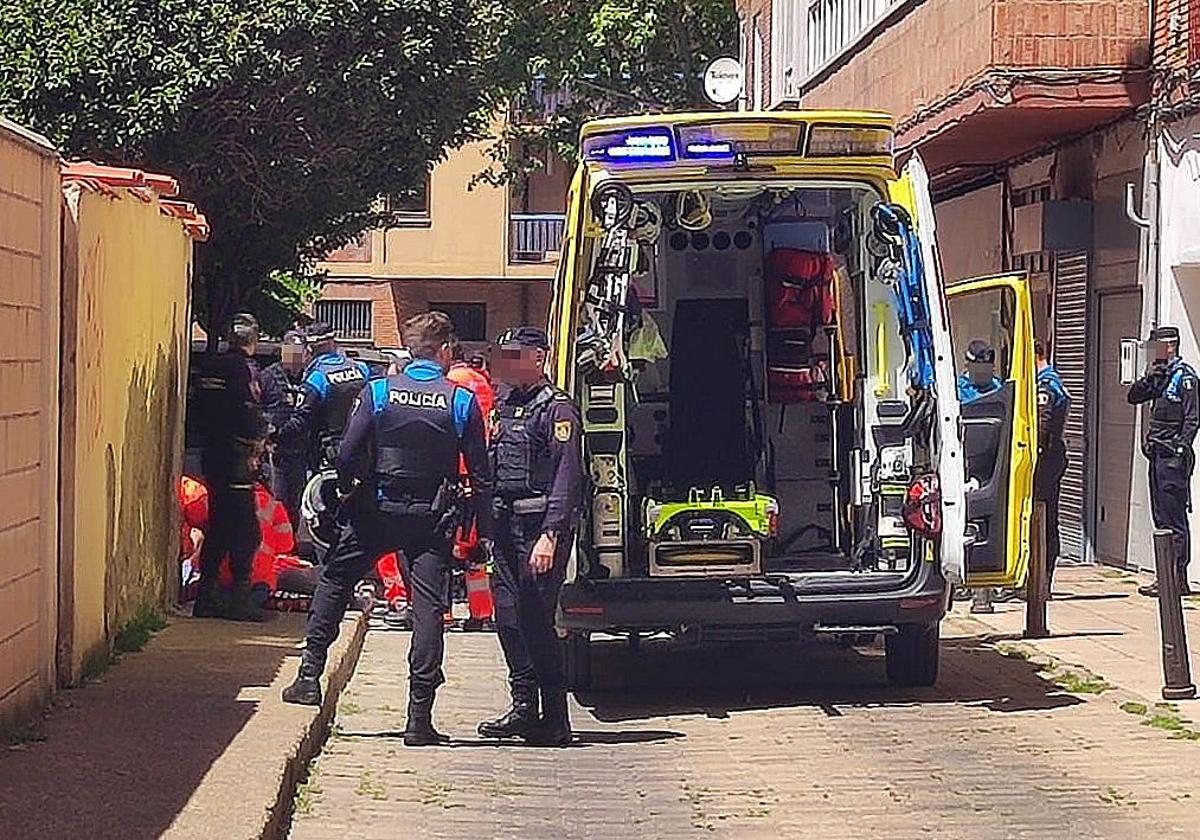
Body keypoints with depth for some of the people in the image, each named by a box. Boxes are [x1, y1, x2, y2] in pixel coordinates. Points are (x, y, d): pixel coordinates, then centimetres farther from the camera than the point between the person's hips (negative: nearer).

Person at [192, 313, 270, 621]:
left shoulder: (213, 367, 13)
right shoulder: (244, 368, -12)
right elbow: (249, 413, -19)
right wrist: (258, 441, -1)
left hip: (212, 454, 8)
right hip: (237, 457, -8)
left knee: (218, 526, 13)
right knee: (245, 530, -4)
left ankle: (207, 598, 14)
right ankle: (241, 599, -6)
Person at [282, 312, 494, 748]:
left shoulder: (378, 391, -3)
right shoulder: (462, 401, -3)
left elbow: (348, 455, -6)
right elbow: (480, 474, -2)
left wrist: (349, 493, 12)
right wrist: (485, 531, 4)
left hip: (377, 511, 0)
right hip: (431, 518, 0)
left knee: (334, 581, 19)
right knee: (428, 606, 0)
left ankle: (309, 677, 17)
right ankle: (419, 717, -3)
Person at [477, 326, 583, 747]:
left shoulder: (556, 409, -8)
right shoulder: (504, 405, 18)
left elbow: (567, 479, -15)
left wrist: (549, 536, -23)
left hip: (540, 526, -9)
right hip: (506, 523, 9)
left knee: (536, 619, -8)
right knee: (508, 615, 8)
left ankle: (555, 720, -3)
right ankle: (524, 708, 16)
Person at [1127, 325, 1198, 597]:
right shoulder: (1161, 376, 16)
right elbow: (1133, 397, 18)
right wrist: (1150, 377, 2)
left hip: (1173, 456, -9)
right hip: (1157, 455, 9)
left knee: (1174, 520, -8)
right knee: (1162, 518, 11)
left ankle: (1178, 580, -6)